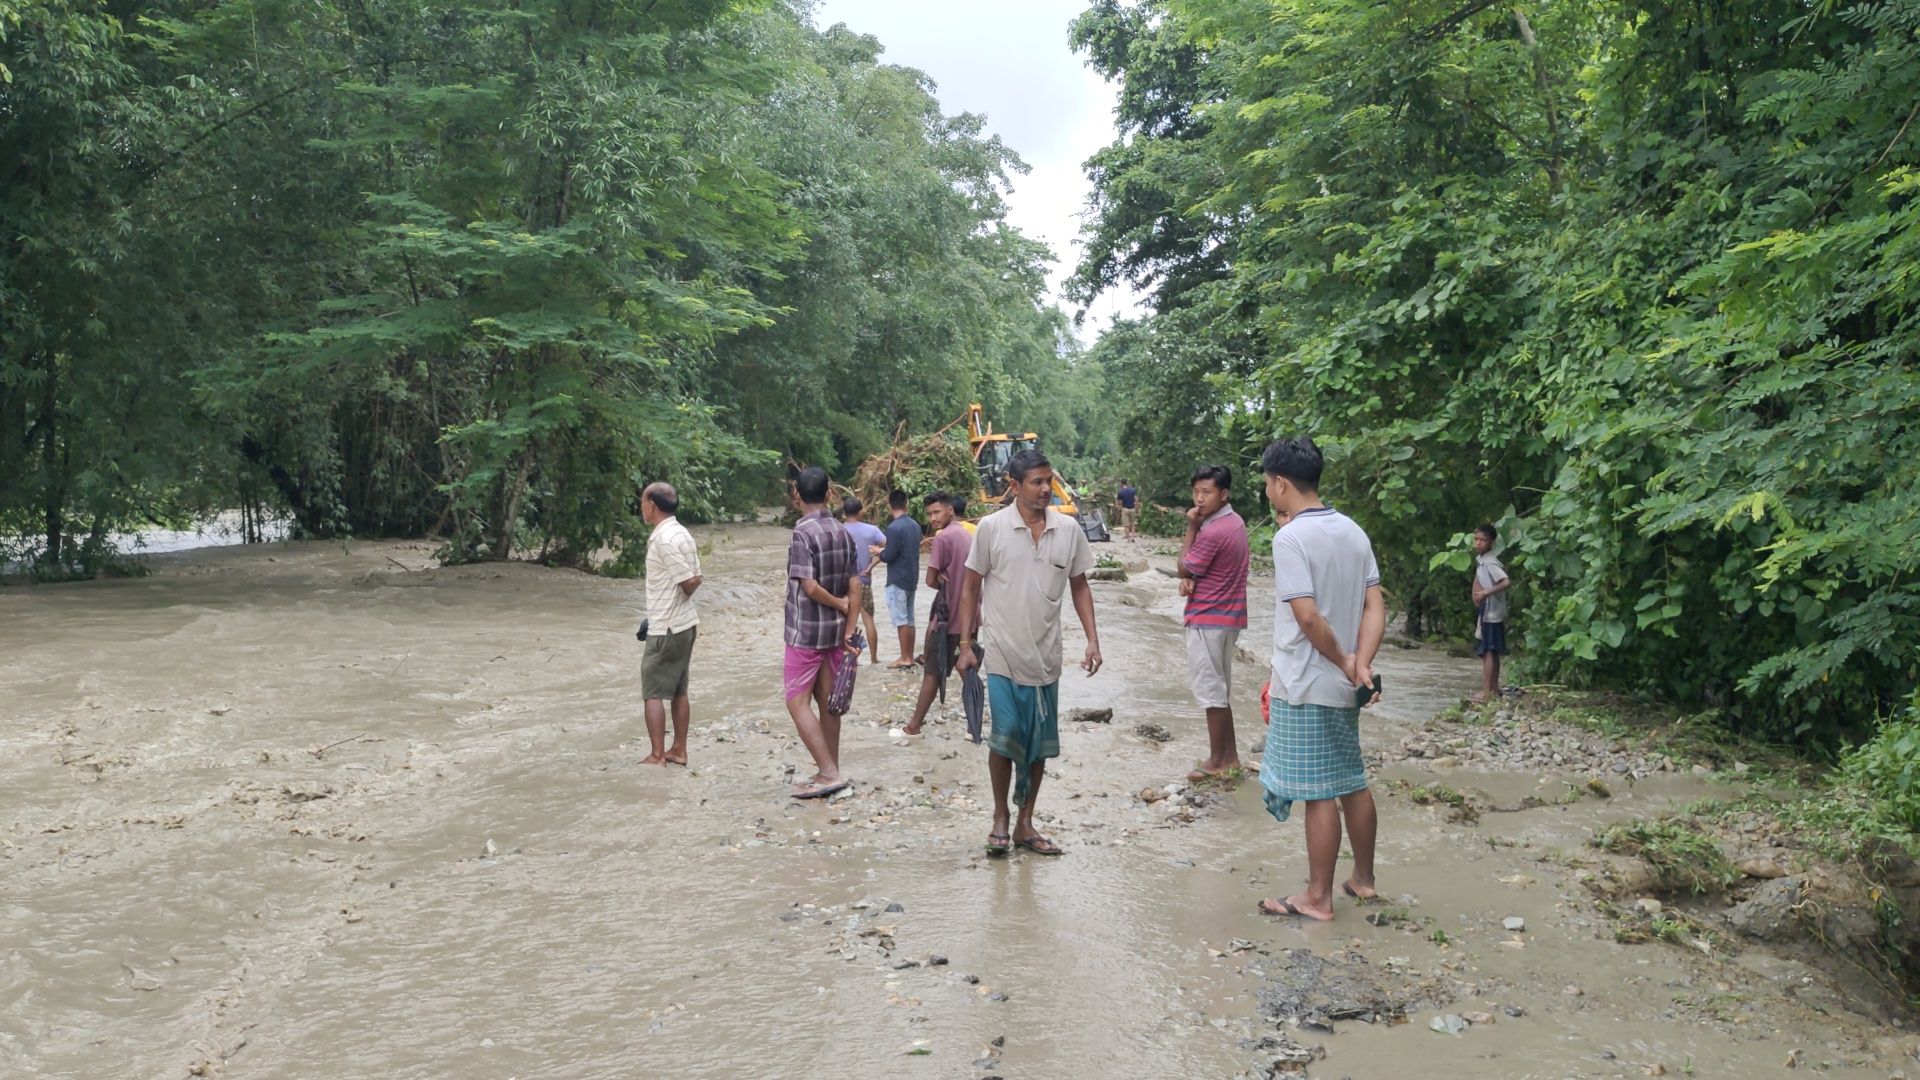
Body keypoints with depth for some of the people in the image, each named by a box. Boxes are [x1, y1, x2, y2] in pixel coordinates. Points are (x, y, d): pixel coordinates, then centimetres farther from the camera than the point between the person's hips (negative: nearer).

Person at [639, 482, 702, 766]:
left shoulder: (664, 539, -19)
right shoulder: (681, 533, 9)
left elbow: (689, 582, -19)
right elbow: (695, 579, 10)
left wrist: (675, 602, 1)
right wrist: (676, 603, 9)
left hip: (665, 628, -9)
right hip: (684, 624, 9)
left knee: (653, 693, -1)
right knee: (678, 691, 14)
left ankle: (657, 756, 1)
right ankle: (678, 750, 19)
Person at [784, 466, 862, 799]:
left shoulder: (803, 533, -16)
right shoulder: (843, 532, 4)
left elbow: (810, 587, -21)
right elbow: (855, 586, 1)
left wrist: (840, 605, -5)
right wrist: (850, 630, 1)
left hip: (805, 631, -7)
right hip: (835, 631, 7)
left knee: (798, 702, -1)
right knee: (826, 701, 13)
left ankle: (829, 773, -7)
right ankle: (830, 774, 19)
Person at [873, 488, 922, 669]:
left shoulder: (894, 527, -18)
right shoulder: (915, 525, 8)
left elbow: (889, 556, -19)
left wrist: (879, 552, 2)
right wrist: (884, 551, 17)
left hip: (897, 580, -8)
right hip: (911, 578, 8)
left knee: (901, 620, -4)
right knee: (909, 619, 11)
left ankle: (904, 658, -1)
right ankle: (909, 657, 15)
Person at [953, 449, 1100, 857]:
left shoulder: (1068, 529, 1)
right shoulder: (992, 527, -6)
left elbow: (1079, 586, 11)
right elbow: (971, 587, 0)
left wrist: (1092, 639, 1)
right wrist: (965, 644, -3)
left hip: (1046, 655, 3)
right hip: (1003, 652, -3)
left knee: (1040, 743, 9)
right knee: (1005, 738, -5)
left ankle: (1025, 824, 22)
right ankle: (1000, 820, 15)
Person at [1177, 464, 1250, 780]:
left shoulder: (1213, 532, -23)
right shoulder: (1233, 521, 9)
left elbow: (1184, 568, -11)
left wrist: (1191, 528, -9)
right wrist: (1188, 578, -5)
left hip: (1208, 619, -10)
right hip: (1227, 616, 10)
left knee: (1210, 690, -1)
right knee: (1220, 688, 16)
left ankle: (1217, 760, 7)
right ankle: (1229, 755, 23)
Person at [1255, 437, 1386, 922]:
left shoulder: (1291, 538, -17)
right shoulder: (1353, 531, 8)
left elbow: (1308, 615, -24)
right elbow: (1375, 606, 3)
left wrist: (1344, 663, -11)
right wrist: (1361, 664, -7)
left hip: (1306, 686, -8)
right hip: (1343, 686, 8)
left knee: (1318, 791, 0)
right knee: (1352, 782, 18)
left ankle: (1318, 898, 10)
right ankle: (1363, 878, 31)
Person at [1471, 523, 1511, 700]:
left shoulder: (1490, 562, -17)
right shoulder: (1481, 560, 11)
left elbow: (1506, 582, -29)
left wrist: (1486, 592, -29)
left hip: (1491, 611, -10)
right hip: (1487, 611, 10)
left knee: (1487, 651, -10)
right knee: (1492, 652, 13)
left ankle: (1486, 692, -11)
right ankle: (1494, 689, 18)